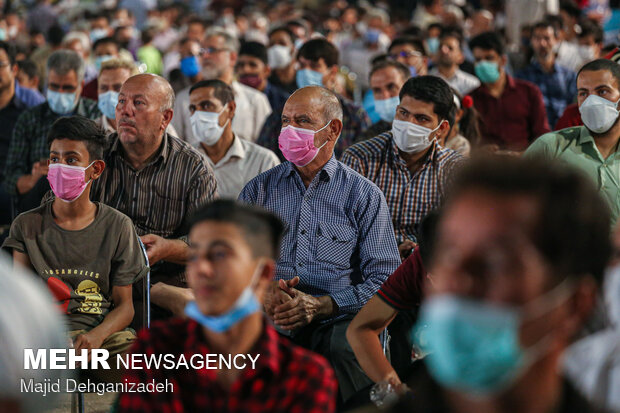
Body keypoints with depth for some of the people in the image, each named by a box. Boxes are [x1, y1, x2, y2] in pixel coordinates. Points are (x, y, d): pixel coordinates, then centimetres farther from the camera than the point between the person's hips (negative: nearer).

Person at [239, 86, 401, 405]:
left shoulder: (364, 195, 11)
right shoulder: (259, 190, 19)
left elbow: (385, 279, 3)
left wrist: (321, 305, -11)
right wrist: (262, 294, -8)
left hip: (337, 320, -1)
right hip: (270, 319, 2)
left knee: (348, 350, -37)